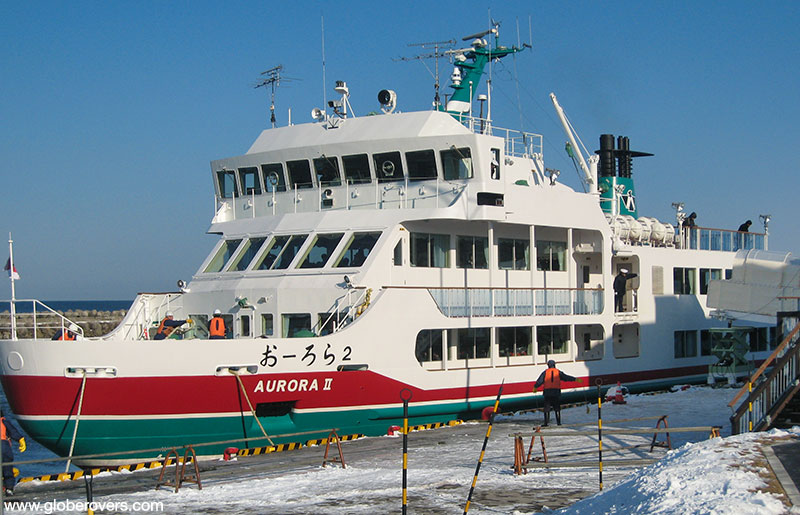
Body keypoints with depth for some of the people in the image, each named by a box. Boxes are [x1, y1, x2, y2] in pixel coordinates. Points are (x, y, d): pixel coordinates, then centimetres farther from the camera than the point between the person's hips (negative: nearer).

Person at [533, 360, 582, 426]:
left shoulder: (545, 372, 2)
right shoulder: (558, 372, 5)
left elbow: (539, 381, 0)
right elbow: (566, 377, 6)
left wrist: (535, 387, 13)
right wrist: (576, 379, 12)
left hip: (547, 392, -1)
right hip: (556, 392, 1)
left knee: (547, 408, 3)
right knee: (557, 408, 9)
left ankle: (546, 422, -3)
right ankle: (558, 422, 5)